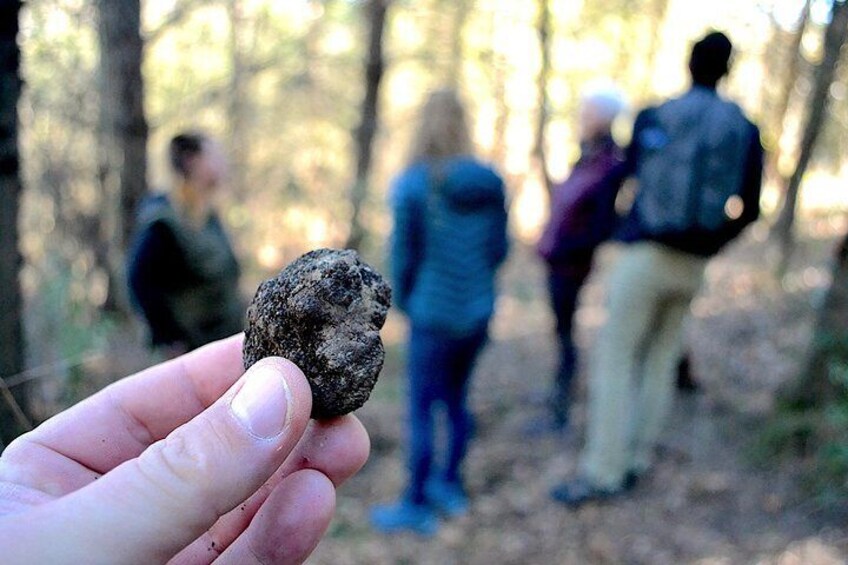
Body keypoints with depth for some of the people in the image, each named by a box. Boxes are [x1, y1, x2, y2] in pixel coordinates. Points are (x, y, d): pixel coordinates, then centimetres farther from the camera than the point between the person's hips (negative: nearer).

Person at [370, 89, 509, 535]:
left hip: (433, 315, -5)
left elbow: (403, 253, -8)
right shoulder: (489, 183, 0)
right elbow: (499, 248, 5)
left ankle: (417, 506, 15)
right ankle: (450, 486, 33)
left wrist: (404, 300, 9)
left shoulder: (413, 184, -13)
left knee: (421, 409, 5)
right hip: (478, 313, 5)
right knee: (456, 400, 19)